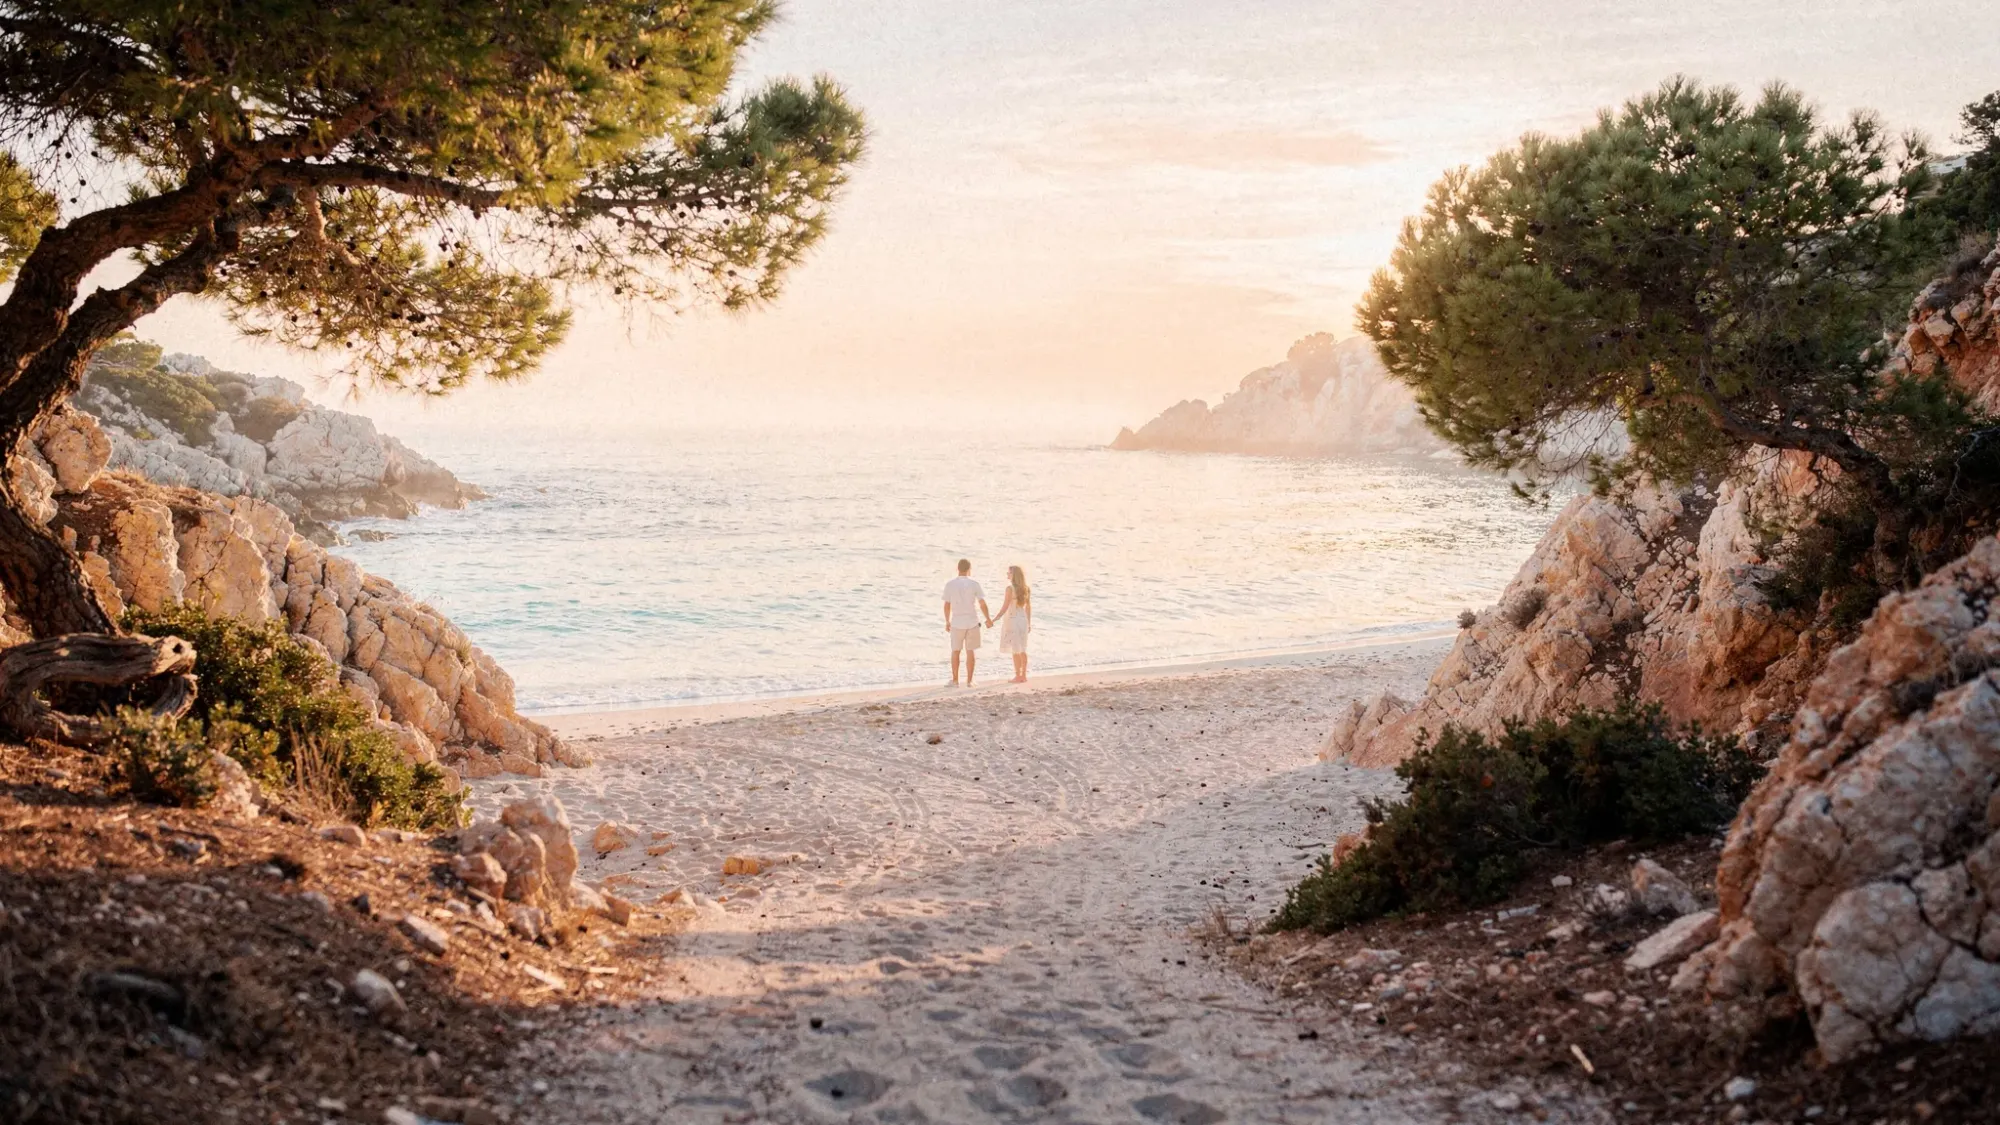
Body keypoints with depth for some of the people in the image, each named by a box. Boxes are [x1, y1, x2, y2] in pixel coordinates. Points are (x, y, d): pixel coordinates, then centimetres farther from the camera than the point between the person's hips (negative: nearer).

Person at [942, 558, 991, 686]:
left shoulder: (950, 584, -3)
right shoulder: (974, 584, -5)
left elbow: (947, 605, -1)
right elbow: (982, 604, -6)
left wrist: (947, 622, 11)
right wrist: (988, 619, 7)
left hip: (957, 623, 0)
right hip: (972, 622, 0)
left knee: (955, 651, 12)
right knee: (970, 651, 8)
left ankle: (955, 680, 14)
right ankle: (969, 681, 9)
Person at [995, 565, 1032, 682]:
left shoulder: (1010, 588, -14)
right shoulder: (1025, 588, 5)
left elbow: (1005, 607, -16)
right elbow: (1028, 607, 10)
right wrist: (1029, 623, 19)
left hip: (1012, 620, -6)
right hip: (1023, 620, 6)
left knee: (1015, 650, -1)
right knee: (1022, 650, 12)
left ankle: (1018, 676, 2)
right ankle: (1024, 676, 16)